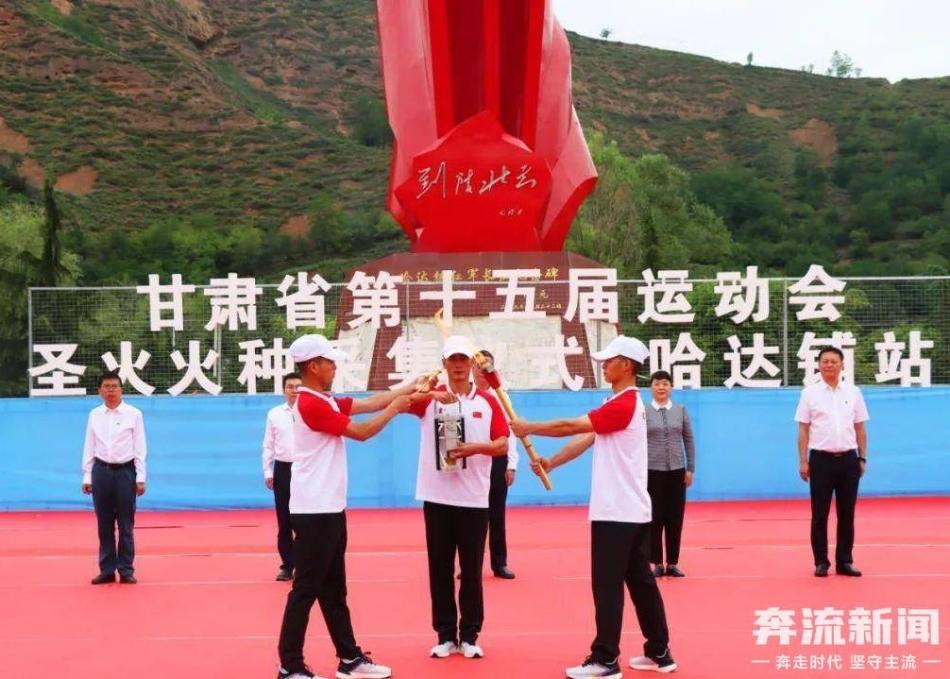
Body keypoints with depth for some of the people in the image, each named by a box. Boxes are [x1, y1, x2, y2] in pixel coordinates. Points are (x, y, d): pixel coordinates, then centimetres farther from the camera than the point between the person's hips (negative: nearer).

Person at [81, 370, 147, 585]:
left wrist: (140, 478, -5)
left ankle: (126, 570, 10)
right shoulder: (95, 415, 6)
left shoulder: (133, 414, -1)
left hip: (125, 471, -2)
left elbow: (140, 448, -1)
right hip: (101, 471, 2)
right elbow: (89, 447, 9)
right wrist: (87, 477, 6)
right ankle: (107, 570, 15)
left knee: (126, 525, 2)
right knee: (104, 524, 7)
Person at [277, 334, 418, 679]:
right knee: (306, 589, -5)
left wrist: (411, 386, 16)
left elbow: (370, 402, 16)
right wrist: (394, 410, 2)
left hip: (330, 509, 10)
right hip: (314, 512, -10)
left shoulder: (326, 401, 13)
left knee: (334, 589, 14)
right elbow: (361, 432, -12)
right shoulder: (311, 404, -17)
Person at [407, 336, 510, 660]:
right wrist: (428, 392, -30)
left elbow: (503, 444, 2)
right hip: (436, 497, 0)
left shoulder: (488, 401, 4)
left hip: (474, 499, 0)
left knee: (472, 570, 5)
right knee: (440, 569, 5)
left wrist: (476, 447, -18)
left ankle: (469, 635, 14)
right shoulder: (431, 398, 3)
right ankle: (445, 635, 14)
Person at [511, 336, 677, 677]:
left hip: (617, 512, -10)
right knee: (641, 582, 12)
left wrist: (530, 428, -5)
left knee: (607, 587, -5)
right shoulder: (625, 403, 15)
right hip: (632, 511, 10)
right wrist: (551, 462, 2)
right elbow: (586, 438, 11)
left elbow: (571, 426, -17)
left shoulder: (623, 405, -16)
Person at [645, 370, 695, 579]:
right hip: (652, 471, -2)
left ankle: (672, 563, 12)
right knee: (655, 518, 1)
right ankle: (657, 563, 8)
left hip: (676, 471, 2)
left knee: (675, 518, 4)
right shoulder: (643, 412, -1)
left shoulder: (680, 410, 6)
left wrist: (690, 469, 3)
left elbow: (688, 440, 8)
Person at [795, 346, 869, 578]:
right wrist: (803, 462, -5)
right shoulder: (810, 393, 0)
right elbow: (803, 430, 0)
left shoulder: (853, 392, 6)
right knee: (820, 514, 2)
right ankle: (821, 562, 9)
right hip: (821, 459, -2)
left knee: (847, 514, 6)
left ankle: (844, 561, 13)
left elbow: (860, 429, 10)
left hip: (848, 459, 2)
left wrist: (863, 458, 5)